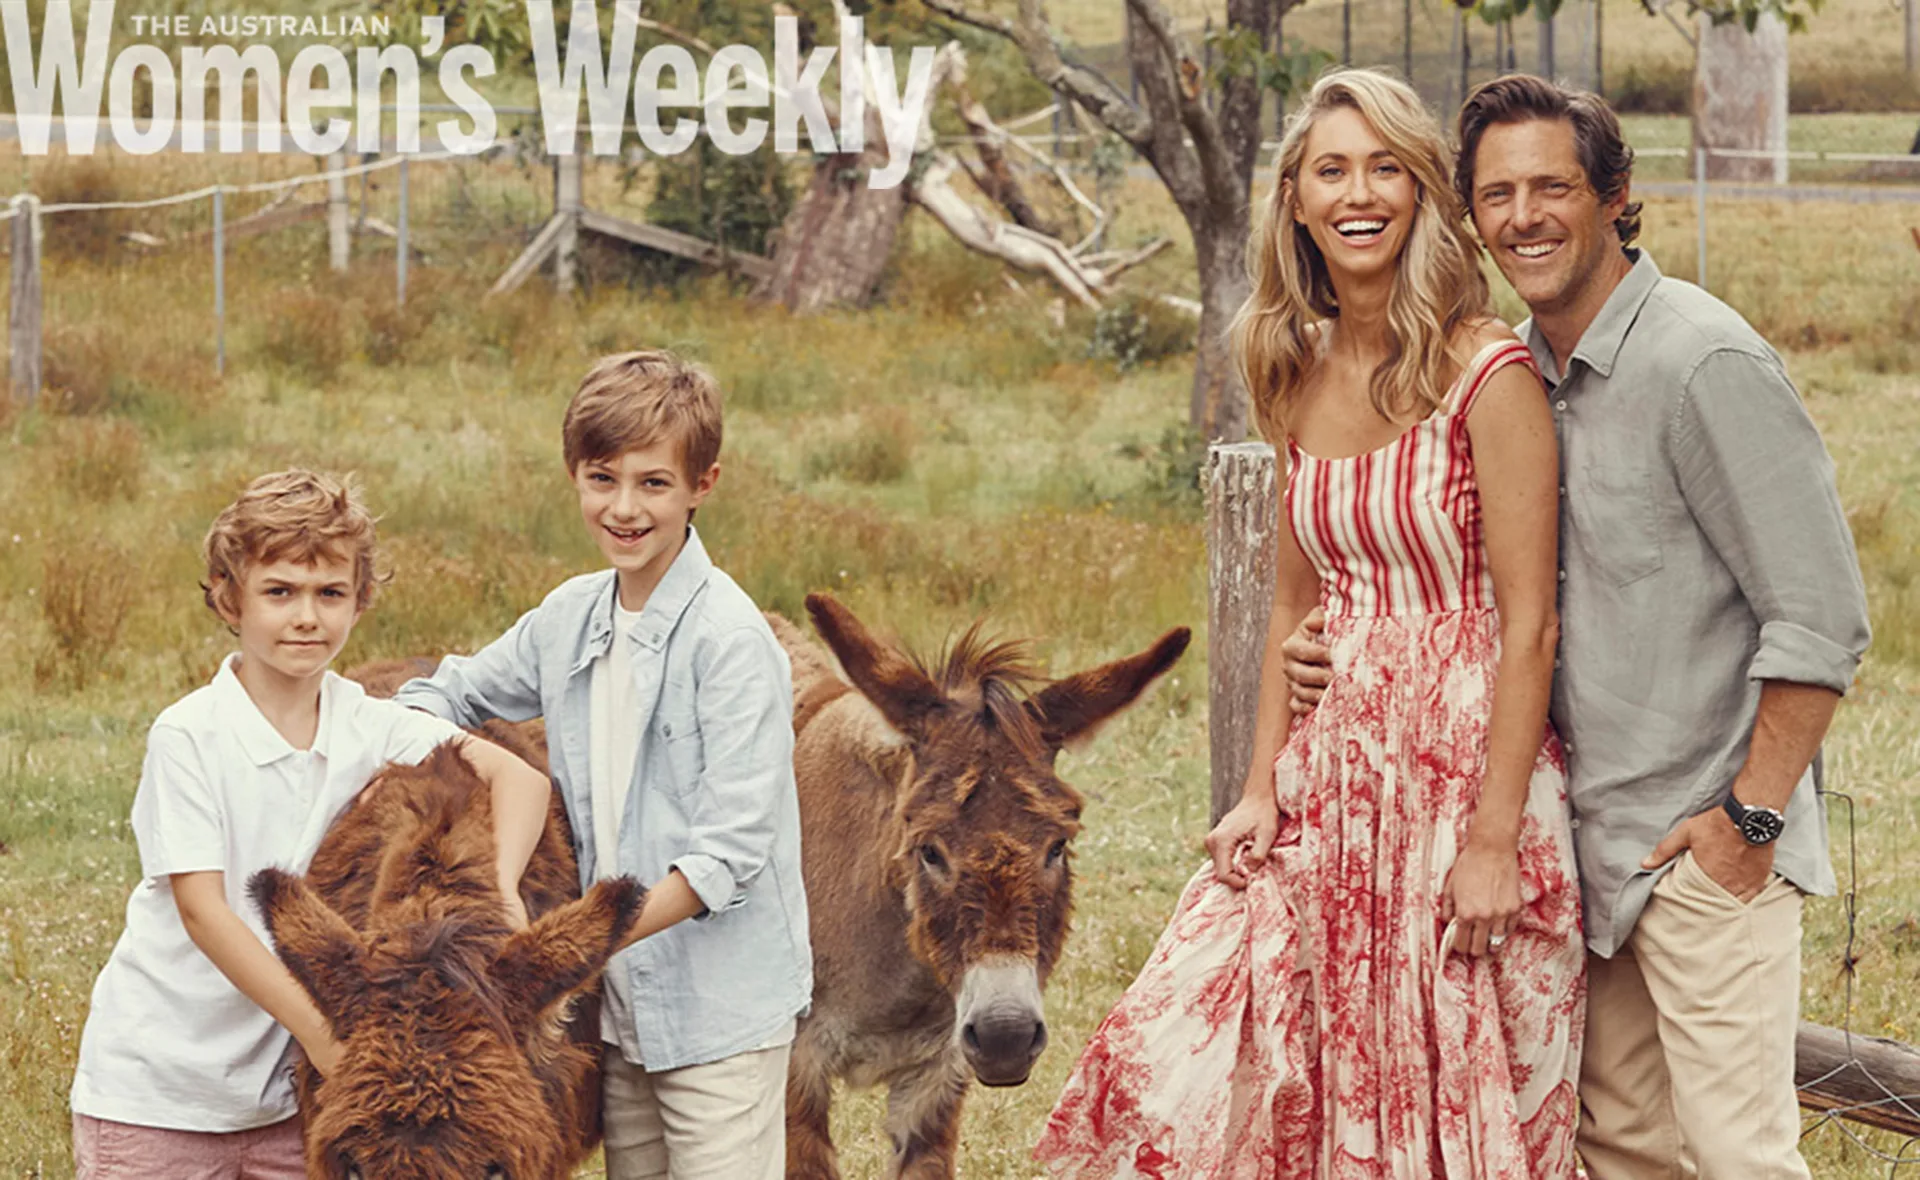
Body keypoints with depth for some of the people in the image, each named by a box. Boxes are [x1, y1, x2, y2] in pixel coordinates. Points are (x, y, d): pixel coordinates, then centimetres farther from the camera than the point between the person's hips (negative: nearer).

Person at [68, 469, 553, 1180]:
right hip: (159, 1088, -4)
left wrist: (501, 883, -26)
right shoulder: (188, 737, -12)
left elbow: (519, 776, -6)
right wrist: (317, 1027, -26)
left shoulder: (368, 727, 0)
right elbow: (201, 909, -17)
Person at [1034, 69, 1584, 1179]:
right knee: (1188, 1065, 2)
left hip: (1468, 763, -6)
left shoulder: (1488, 373, -13)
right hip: (1330, 774, 6)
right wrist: (1262, 789, 8)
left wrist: (1496, 838, -17)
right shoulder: (1303, 375, 8)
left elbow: (1529, 626, -14)